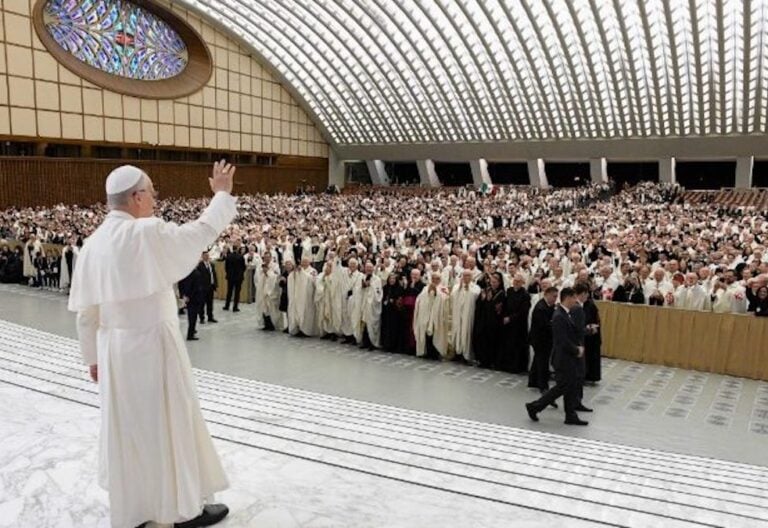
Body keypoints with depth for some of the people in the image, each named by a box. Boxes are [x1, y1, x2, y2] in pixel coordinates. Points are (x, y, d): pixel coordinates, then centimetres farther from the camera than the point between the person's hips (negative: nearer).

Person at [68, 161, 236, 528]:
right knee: (171, 422, 8)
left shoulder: (92, 244, 2)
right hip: (153, 345, -7)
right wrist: (223, 194, 6)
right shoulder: (148, 233, -18)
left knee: (125, 426, 17)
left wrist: (92, 356, 17)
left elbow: (86, 311, 6)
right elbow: (202, 232, -9)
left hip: (113, 349, 7)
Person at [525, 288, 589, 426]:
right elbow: (563, 342, -25)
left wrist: (578, 347, 2)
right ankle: (534, 406, 10)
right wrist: (577, 351, -12)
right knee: (562, 387, -1)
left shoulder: (565, 315, 8)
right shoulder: (559, 317, -23)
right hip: (563, 358, -9)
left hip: (569, 358, 9)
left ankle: (571, 416, 22)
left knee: (572, 387, 13)